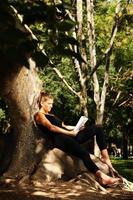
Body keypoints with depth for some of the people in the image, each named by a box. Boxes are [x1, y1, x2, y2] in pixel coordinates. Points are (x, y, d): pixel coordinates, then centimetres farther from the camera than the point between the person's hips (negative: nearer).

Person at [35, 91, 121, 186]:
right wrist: (70, 133, -13)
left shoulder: (51, 115, 33)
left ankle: (105, 157, -18)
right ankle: (102, 177, -43)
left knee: (97, 128, -7)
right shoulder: (39, 115, 7)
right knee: (83, 153, -34)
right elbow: (51, 128, -9)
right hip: (59, 140, -9)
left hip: (69, 136, 9)